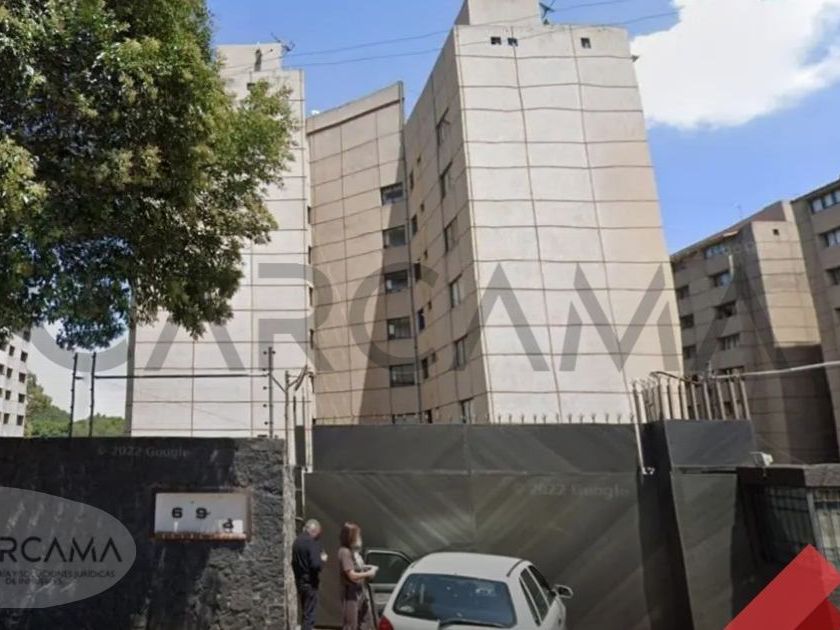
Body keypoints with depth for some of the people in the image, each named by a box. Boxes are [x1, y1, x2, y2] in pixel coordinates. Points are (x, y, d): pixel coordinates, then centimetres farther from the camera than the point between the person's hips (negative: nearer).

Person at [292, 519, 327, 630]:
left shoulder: (297, 541, 9)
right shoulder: (312, 542, -18)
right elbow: (316, 565, -25)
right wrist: (322, 559, -7)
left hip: (300, 581, 9)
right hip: (310, 583, -9)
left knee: (305, 615, 18)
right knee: (309, 616, -3)